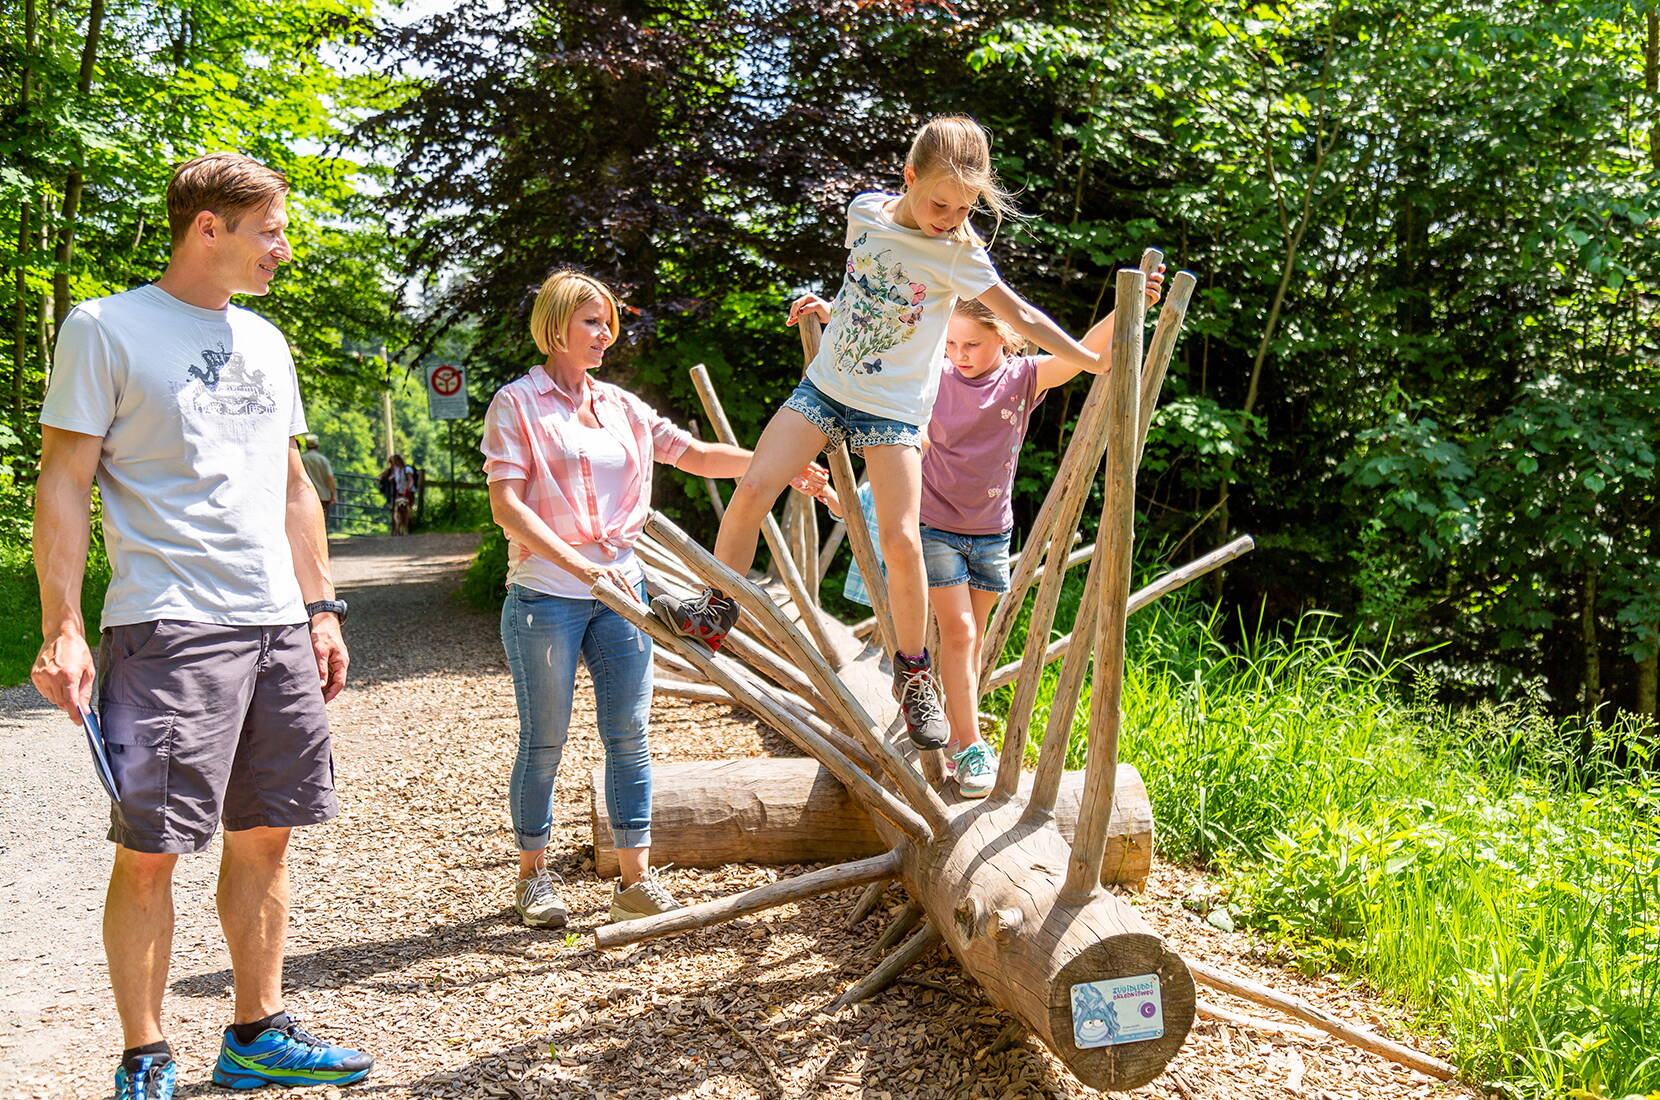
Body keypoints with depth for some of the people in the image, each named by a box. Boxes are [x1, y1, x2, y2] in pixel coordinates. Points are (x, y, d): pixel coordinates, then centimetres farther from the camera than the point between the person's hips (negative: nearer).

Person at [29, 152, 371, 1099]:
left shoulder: (263, 341, 17)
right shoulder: (105, 329, -3)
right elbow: (64, 484, -6)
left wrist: (321, 610, 16)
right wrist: (63, 629, -13)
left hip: (278, 627, 7)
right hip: (168, 628, -6)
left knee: (266, 834, 10)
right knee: (150, 850, -3)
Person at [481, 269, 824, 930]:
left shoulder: (620, 406, 13)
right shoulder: (517, 404, -2)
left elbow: (695, 455, 12)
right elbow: (506, 506, -11)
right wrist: (577, 563, -21)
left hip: (620, 589, 5)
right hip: (545, 595, -5)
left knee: (629, 735, 2)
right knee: (544, 741, 3)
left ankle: (636, 882, 9)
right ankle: (533, 875, 19)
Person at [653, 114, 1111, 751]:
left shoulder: (959, 254, -10)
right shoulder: (866, 212, -1)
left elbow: (1023, 319, -5)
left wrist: (1099, 363, -7)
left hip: (894, 408, -3)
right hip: (825, 386, 3)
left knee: (900, 539, -12)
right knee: (752, 490, -11)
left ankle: (914, 676, 5)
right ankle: (715, 613, 7)